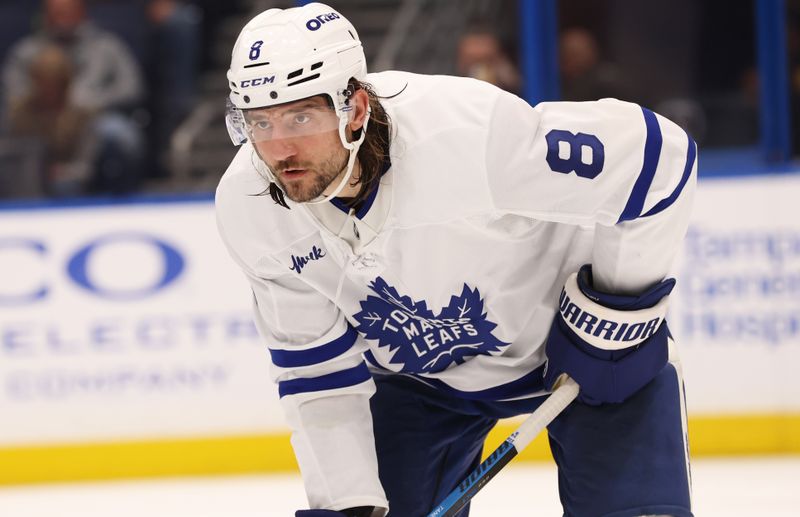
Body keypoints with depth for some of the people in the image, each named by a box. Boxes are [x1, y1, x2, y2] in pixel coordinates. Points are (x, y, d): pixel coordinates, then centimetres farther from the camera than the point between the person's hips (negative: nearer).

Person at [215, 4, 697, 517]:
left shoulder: (469, 134, -38)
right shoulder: (248, 209, -21)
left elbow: (655, 152, -29)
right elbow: (316, 367, -10)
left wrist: (618, 308, -21)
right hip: (416, 371, 4)